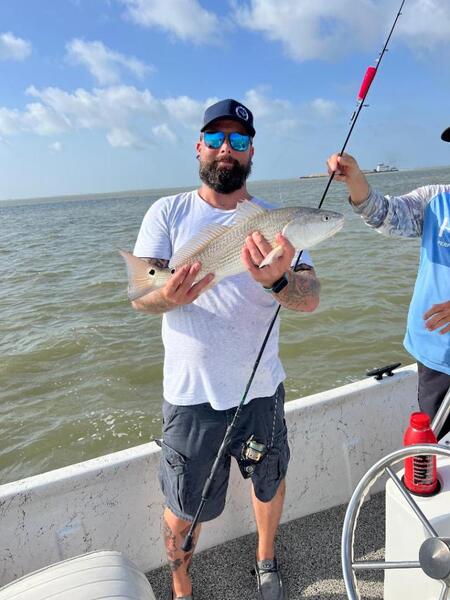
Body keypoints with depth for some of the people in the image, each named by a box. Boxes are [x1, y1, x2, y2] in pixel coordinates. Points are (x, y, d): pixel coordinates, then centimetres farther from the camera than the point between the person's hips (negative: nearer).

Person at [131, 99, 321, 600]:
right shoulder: (168, 212, -3)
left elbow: (310, 299, -14)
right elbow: (139, 296, -10)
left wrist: (277, 280, -37)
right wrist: (169, 296, -34)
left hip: (260, 389, 2)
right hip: (189, 394, -1)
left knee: (269, 483, 22)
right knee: (183, 510, 12)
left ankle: (265, 560, 53)